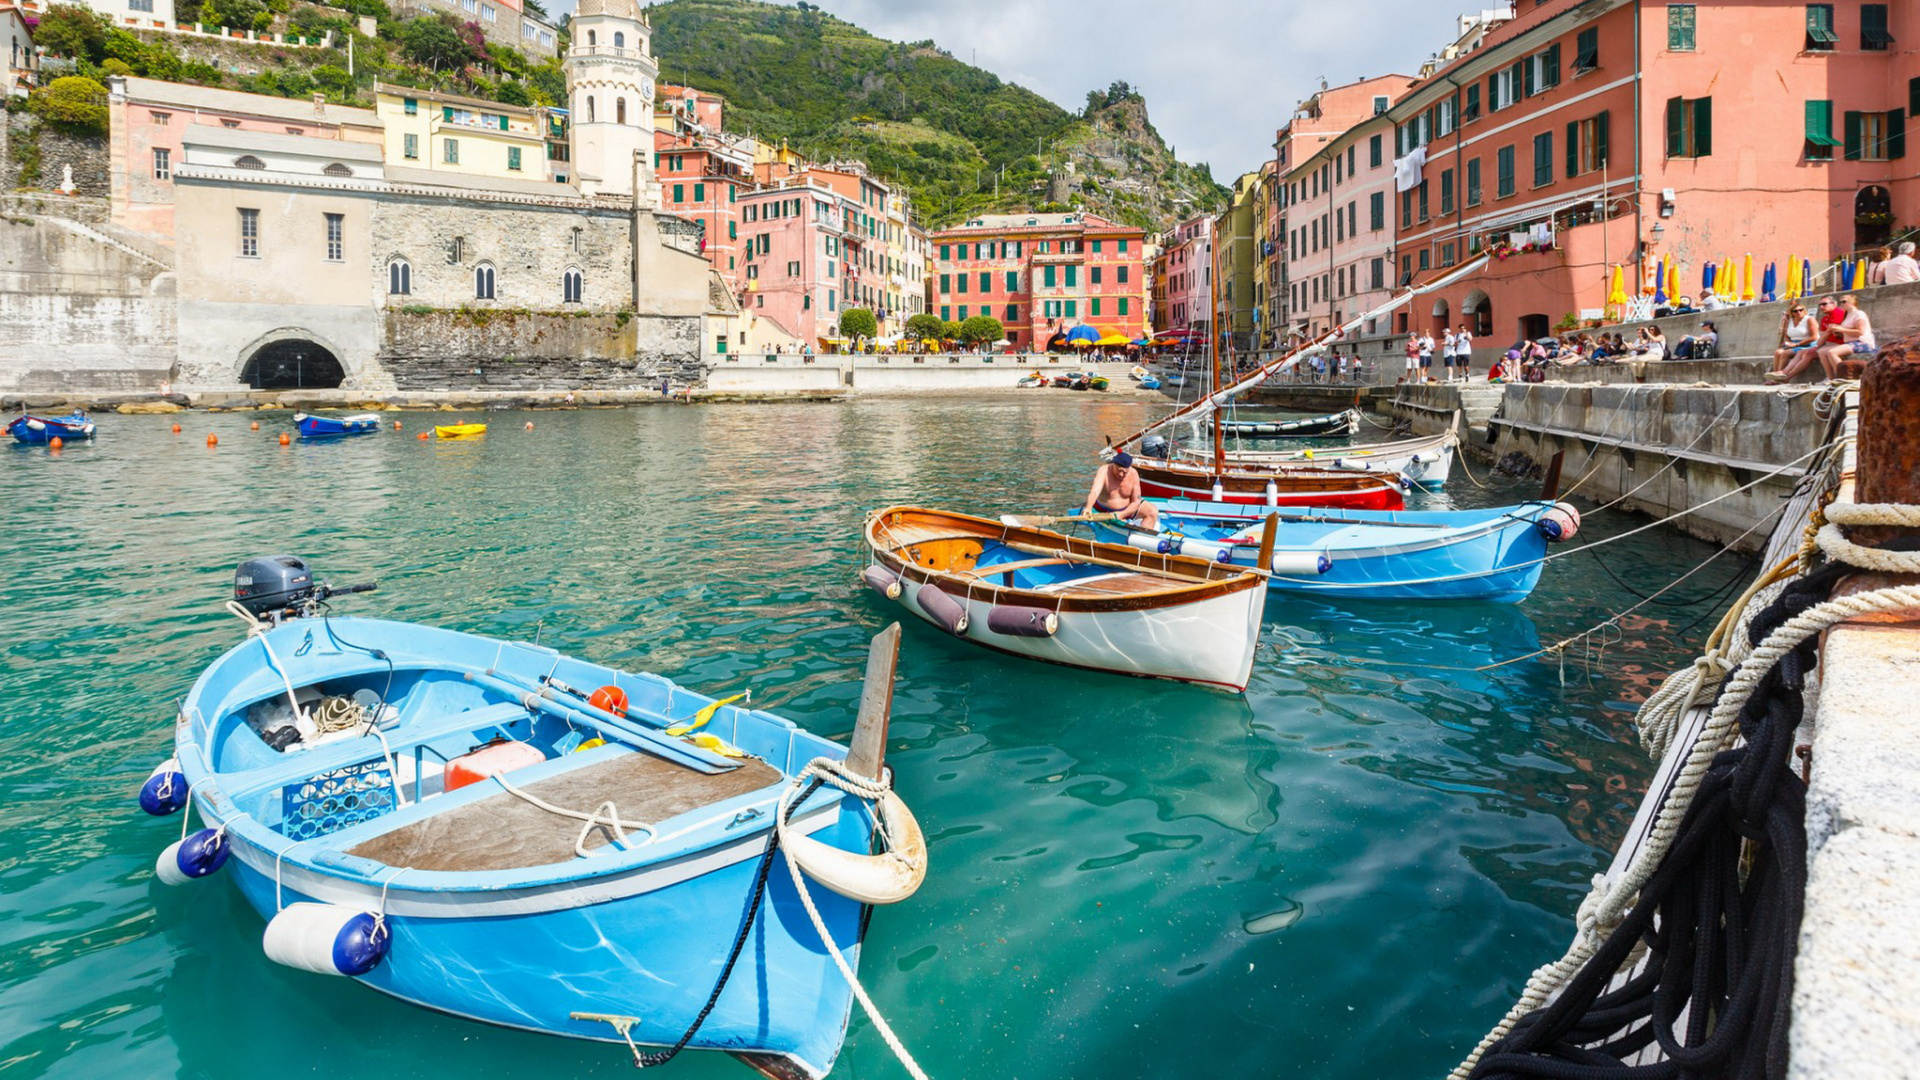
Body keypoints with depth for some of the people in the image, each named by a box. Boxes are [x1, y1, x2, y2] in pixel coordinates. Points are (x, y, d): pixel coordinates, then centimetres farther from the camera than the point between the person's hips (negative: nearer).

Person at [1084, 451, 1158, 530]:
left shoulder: (1133, 474, -16)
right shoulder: (1104, 471, -25)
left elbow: (1136, 502, -12)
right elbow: (1094, 492, -42)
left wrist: (1122, 514, -28)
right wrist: (1088, 508, -61)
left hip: (1127, 508, 4)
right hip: (1105, 511, -4)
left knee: (1153, 512, -12)